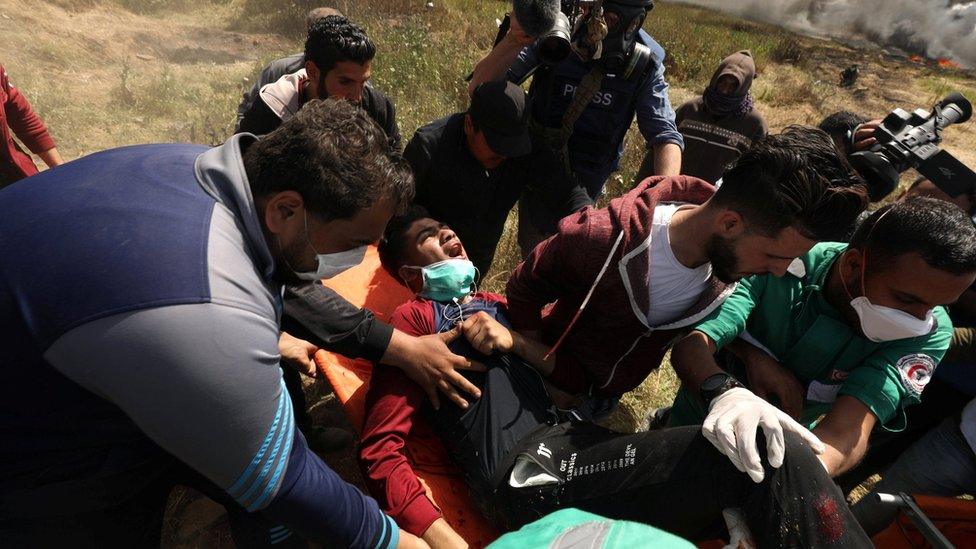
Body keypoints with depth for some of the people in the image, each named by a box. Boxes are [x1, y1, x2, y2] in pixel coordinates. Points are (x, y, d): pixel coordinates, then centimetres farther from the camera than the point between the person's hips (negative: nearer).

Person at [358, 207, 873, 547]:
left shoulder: (494, 306, 27)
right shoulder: (414, 319, 6)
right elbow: (381, 450, -2)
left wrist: (515, 342, 3)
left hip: (577, 442, 7)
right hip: (529, 475, -7)